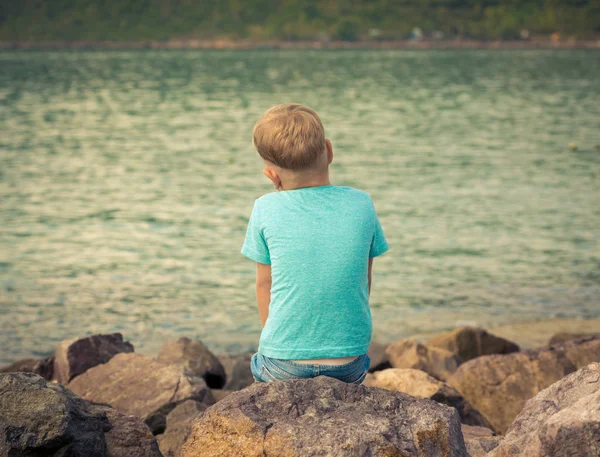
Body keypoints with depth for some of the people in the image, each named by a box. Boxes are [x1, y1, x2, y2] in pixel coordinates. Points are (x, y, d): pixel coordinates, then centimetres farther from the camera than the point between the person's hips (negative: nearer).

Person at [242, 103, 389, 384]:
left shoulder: (266, 210, -8)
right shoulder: (361, 205, -2)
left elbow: (264, 283, 3)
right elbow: (365, 280, 7)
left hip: (284, 366, -2)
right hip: (350, 365, 2)